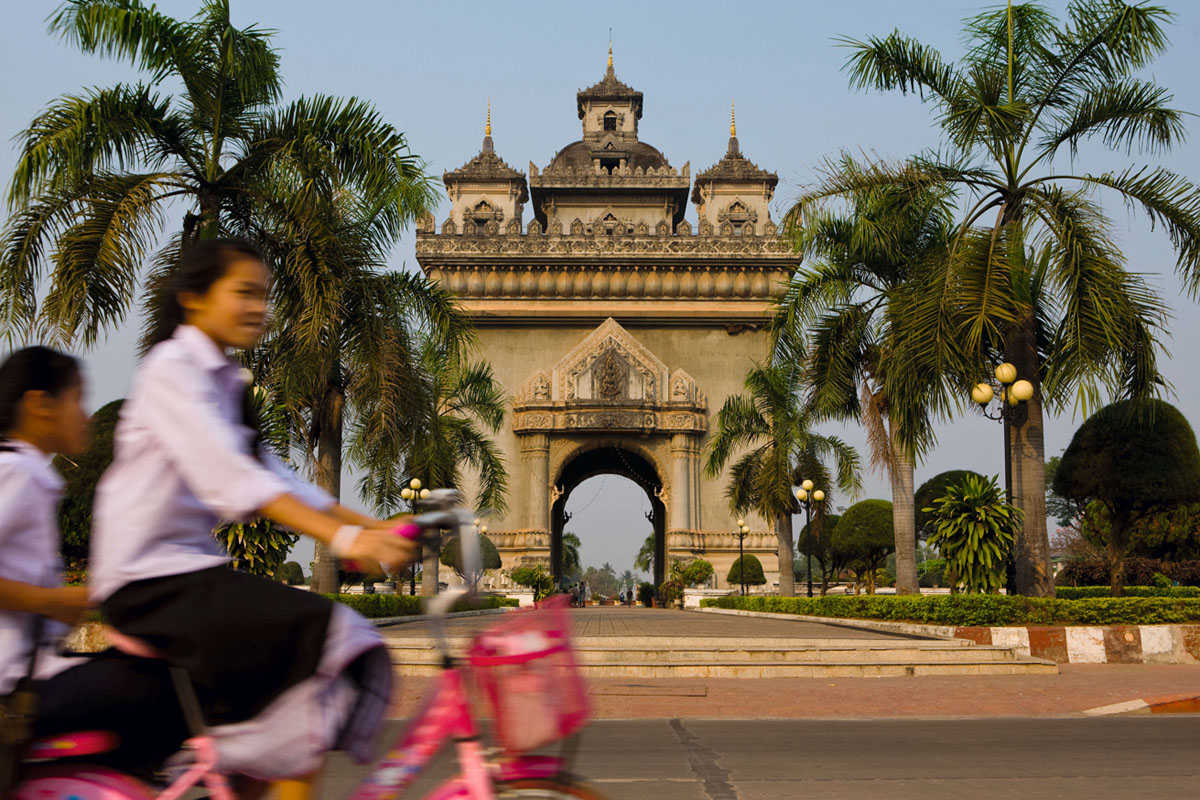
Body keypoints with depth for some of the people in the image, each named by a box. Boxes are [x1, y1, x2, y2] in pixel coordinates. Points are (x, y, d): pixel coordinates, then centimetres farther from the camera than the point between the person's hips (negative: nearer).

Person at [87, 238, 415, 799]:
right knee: (322, 638, -22)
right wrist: (343, 538, -35)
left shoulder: (225, 383, 18)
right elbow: (231, 478, -25)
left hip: (191, 568, 9)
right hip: (149, 578, -9)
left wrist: (374, 527, 1)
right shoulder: (171, 369, -11)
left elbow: (274, 479, 12)